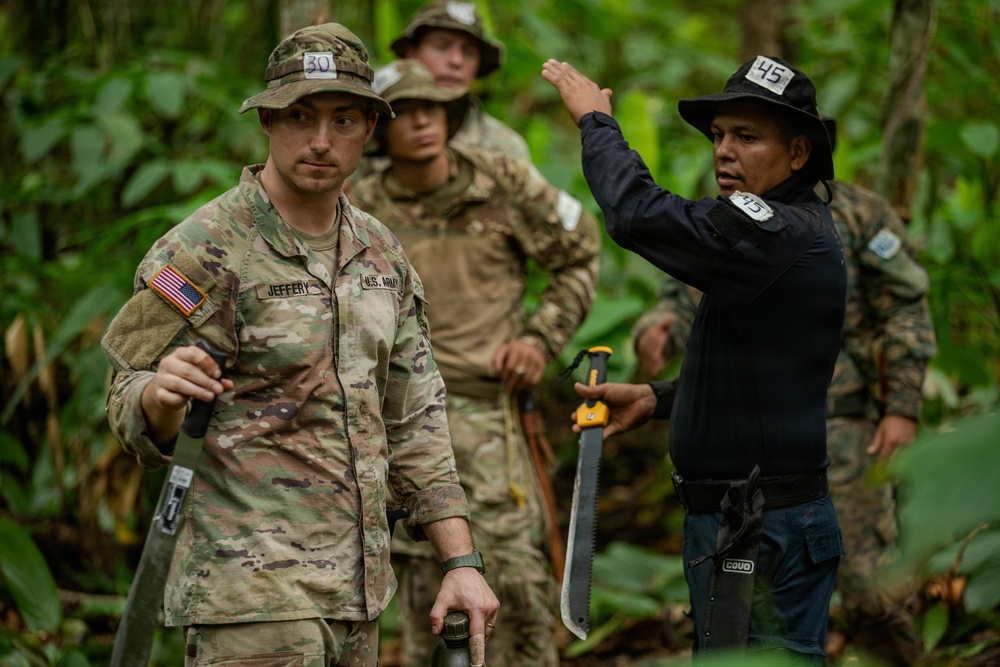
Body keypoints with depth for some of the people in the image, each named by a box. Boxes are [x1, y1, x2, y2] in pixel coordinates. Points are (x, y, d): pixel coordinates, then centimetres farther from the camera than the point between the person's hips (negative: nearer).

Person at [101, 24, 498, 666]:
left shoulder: (381, 252, 11)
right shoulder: (203, 251, -9)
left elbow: (415, 420, 15)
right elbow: (132, 413, -10)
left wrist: (462, 562, 7)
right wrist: (161, 393, -34)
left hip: (358, 589, 7)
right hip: (252, 591, -6)